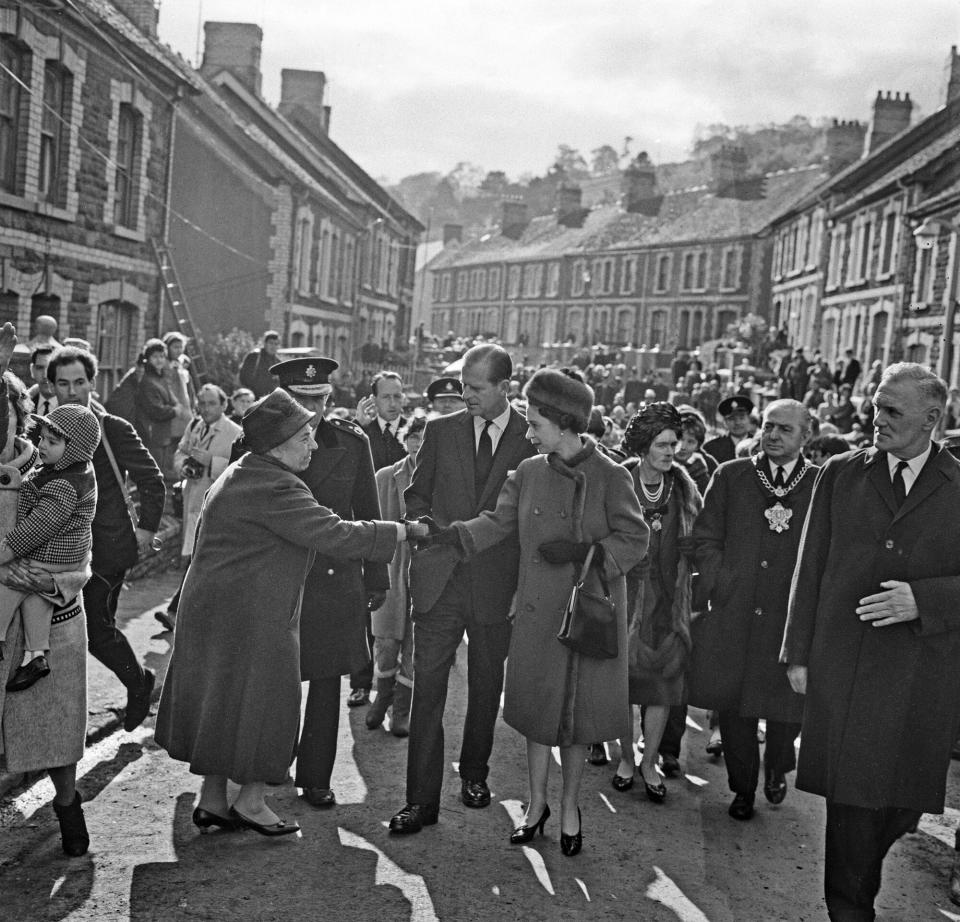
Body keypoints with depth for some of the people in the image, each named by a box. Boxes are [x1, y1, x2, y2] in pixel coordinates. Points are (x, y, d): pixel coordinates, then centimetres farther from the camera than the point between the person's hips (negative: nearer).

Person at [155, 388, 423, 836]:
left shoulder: (240, 474, 12)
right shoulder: (273, 488, -22)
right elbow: (334, 534, -25)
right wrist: (406, 531, -19)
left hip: (217, 608, 11)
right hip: (250, 616, -11)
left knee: (222, 705, 16)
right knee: (261, 704, 3)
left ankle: (212, 800, 26)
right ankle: (249, 802, 15)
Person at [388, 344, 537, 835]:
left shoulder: (534, 437, -2)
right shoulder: (441, 430, 5)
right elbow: (416, 495, 13)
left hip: (497, 582, 0)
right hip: (439, 578, 1)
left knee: (486, 685, 14)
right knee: (427, 687, -3)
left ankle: (474, 774, 35)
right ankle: (421, 800, 4)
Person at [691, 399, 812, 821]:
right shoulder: (730, 477, 6)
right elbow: (706, 538, 7)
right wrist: (721, 586, -3)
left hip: (794, 616, -1)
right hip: (734, 613, 1)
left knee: (788, 702, 5)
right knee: (733, 706, 7)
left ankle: (777, 770, 36)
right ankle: (743, 788, 27)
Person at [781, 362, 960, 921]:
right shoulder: (841, 474, 5)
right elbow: (811, 567, 7)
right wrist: (799, 652, 6)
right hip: (843, 661, 0)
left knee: (906, 799, 10)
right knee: (852, 793, 2)